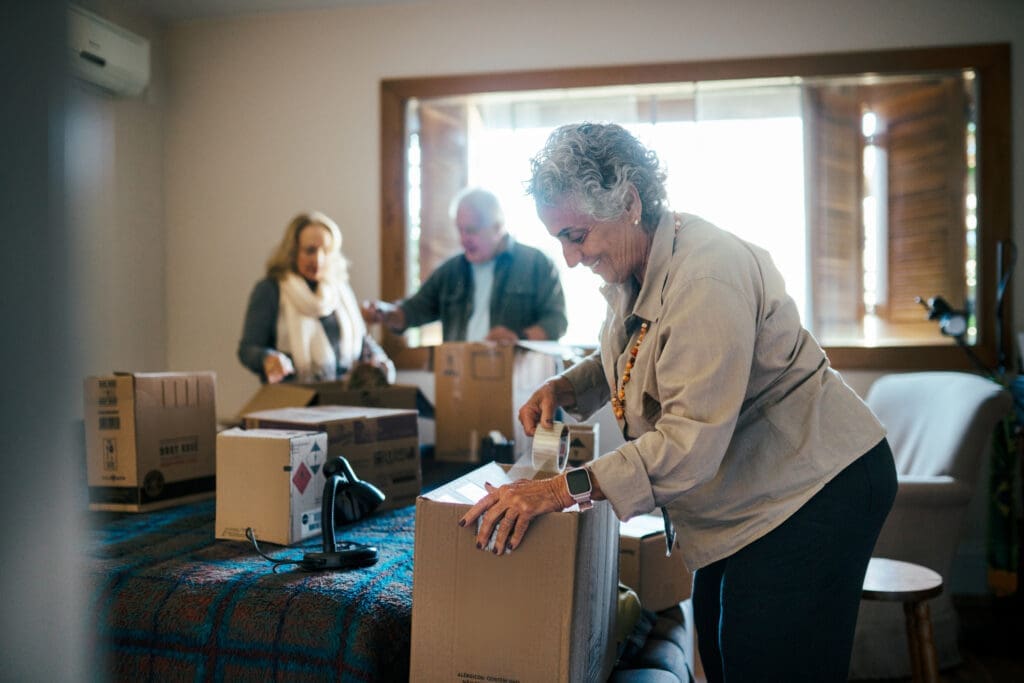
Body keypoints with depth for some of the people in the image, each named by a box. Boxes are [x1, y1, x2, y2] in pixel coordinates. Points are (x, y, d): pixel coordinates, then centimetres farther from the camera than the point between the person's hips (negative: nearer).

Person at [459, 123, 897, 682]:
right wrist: (562, 388, 1)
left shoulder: (706, 274, -29)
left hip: (814, 490, -10)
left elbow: (693, 439, -34)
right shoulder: (630, 269, 2)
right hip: (743, 499, 10)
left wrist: (564, 489, -37)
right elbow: (623, 358, 22)